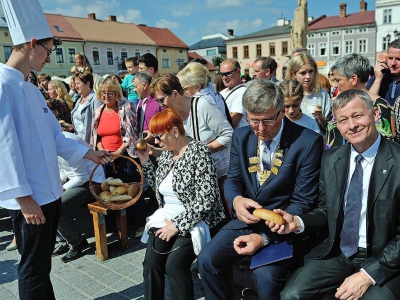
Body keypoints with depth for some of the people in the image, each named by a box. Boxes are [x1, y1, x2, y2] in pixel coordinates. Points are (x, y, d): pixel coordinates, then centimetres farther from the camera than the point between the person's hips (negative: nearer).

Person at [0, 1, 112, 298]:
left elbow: (53, 135, 18)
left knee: (42, 263, 21)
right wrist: (24, 198, -19)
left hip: (49, 192, 9)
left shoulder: (32, 90, 12)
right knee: (33, 269, 7)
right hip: (29, 198, -9)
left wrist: (89, 153, 18)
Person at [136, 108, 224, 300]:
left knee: (174, 264, -24)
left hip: (193, 220, -6)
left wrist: (179, 225, -20)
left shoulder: (199, 152, -14)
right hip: (166, 217, 6)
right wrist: (145, 161, 8)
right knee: (151, 262, -16)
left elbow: (205, 200, -20)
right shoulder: (166, 154, 9)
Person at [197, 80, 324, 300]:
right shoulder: (241, 136, 2)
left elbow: (303, 202, -13)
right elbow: (232, 180, 9)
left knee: (265, 277, -27)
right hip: (247, 219, 5)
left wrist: (264, 237, -20)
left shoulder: (308, 142, -14)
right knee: (206, 260, -10)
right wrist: (236, 200, -17)